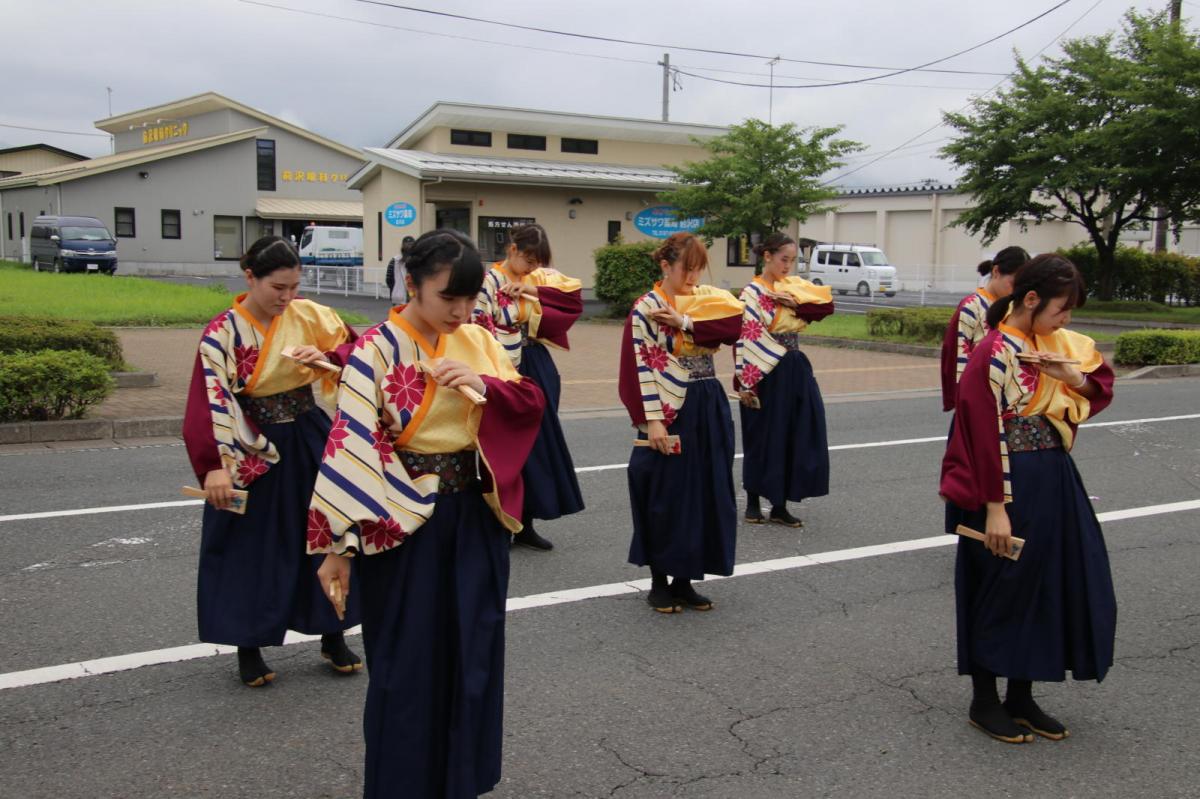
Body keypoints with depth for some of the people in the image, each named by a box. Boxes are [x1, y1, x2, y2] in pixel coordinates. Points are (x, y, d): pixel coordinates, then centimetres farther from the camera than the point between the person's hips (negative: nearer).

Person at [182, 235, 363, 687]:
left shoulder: (309, 315, -2)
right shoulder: (222, 333, -11)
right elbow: (211, 401, -17)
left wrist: (325, 357, -17)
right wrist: (216, 466, -25)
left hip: (310, 442, 3)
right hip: (252, 450, -3)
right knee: (251, 547, 6)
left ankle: (333, 637, 26)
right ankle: (249, 648, 23)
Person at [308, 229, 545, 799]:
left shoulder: (478, 342, 4)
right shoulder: (377, 350, -13)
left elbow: (532, 402, 5)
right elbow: (351, 445, -18)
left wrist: (486, 383, -16)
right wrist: (340, 544, -22)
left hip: (475, 516, 6)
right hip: (404, 522, -5)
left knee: (473, 655, 14)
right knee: (408, 665, 5)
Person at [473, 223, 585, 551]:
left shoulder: (540, 277, 10)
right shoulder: (490, 281, -8)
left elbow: (575, 297, 0)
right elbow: (480, 328, -15)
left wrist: (535, 292, -11)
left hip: (537, 369, 6)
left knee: (537, 443, 9)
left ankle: (525, 524, 19)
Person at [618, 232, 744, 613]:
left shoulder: (709, 298, 9)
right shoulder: (646, 308, -7)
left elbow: (735, 323, -10)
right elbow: (642, 368, -12)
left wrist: (685, 321, -17)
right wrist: (653, 421, -18)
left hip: (709, 408, 6)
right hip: (671, 411, -6)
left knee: (704, 493, 9)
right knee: (666, 495, 1)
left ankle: (683, 580, 21)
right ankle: (659, 582, 15)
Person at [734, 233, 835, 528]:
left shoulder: (794, 287, 10)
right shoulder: (752, 293, -9)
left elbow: (827, 303, -1)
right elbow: (744, 339, -13)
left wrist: (795, 300, -14)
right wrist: (746, 383, -17)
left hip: (795, 372, 6)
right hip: (765, 374, -6)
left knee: (795, 439, 7)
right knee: (763, 438, 4)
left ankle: (779, 506, 16)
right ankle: (753, 503, 19)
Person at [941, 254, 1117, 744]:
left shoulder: (1055, 345, 8)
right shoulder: (995, 354, -15)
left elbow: (1099, 394, 15)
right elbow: (986, 435, -18)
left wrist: (1072, 376, -7)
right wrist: (995, 508, -19)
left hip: (1054, 479, 8)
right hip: (1012, 485, -8)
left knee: (1050, 585, 13)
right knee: (1002, 589, 3)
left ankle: (1021, 698, 28)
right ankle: (984, 702, 20)